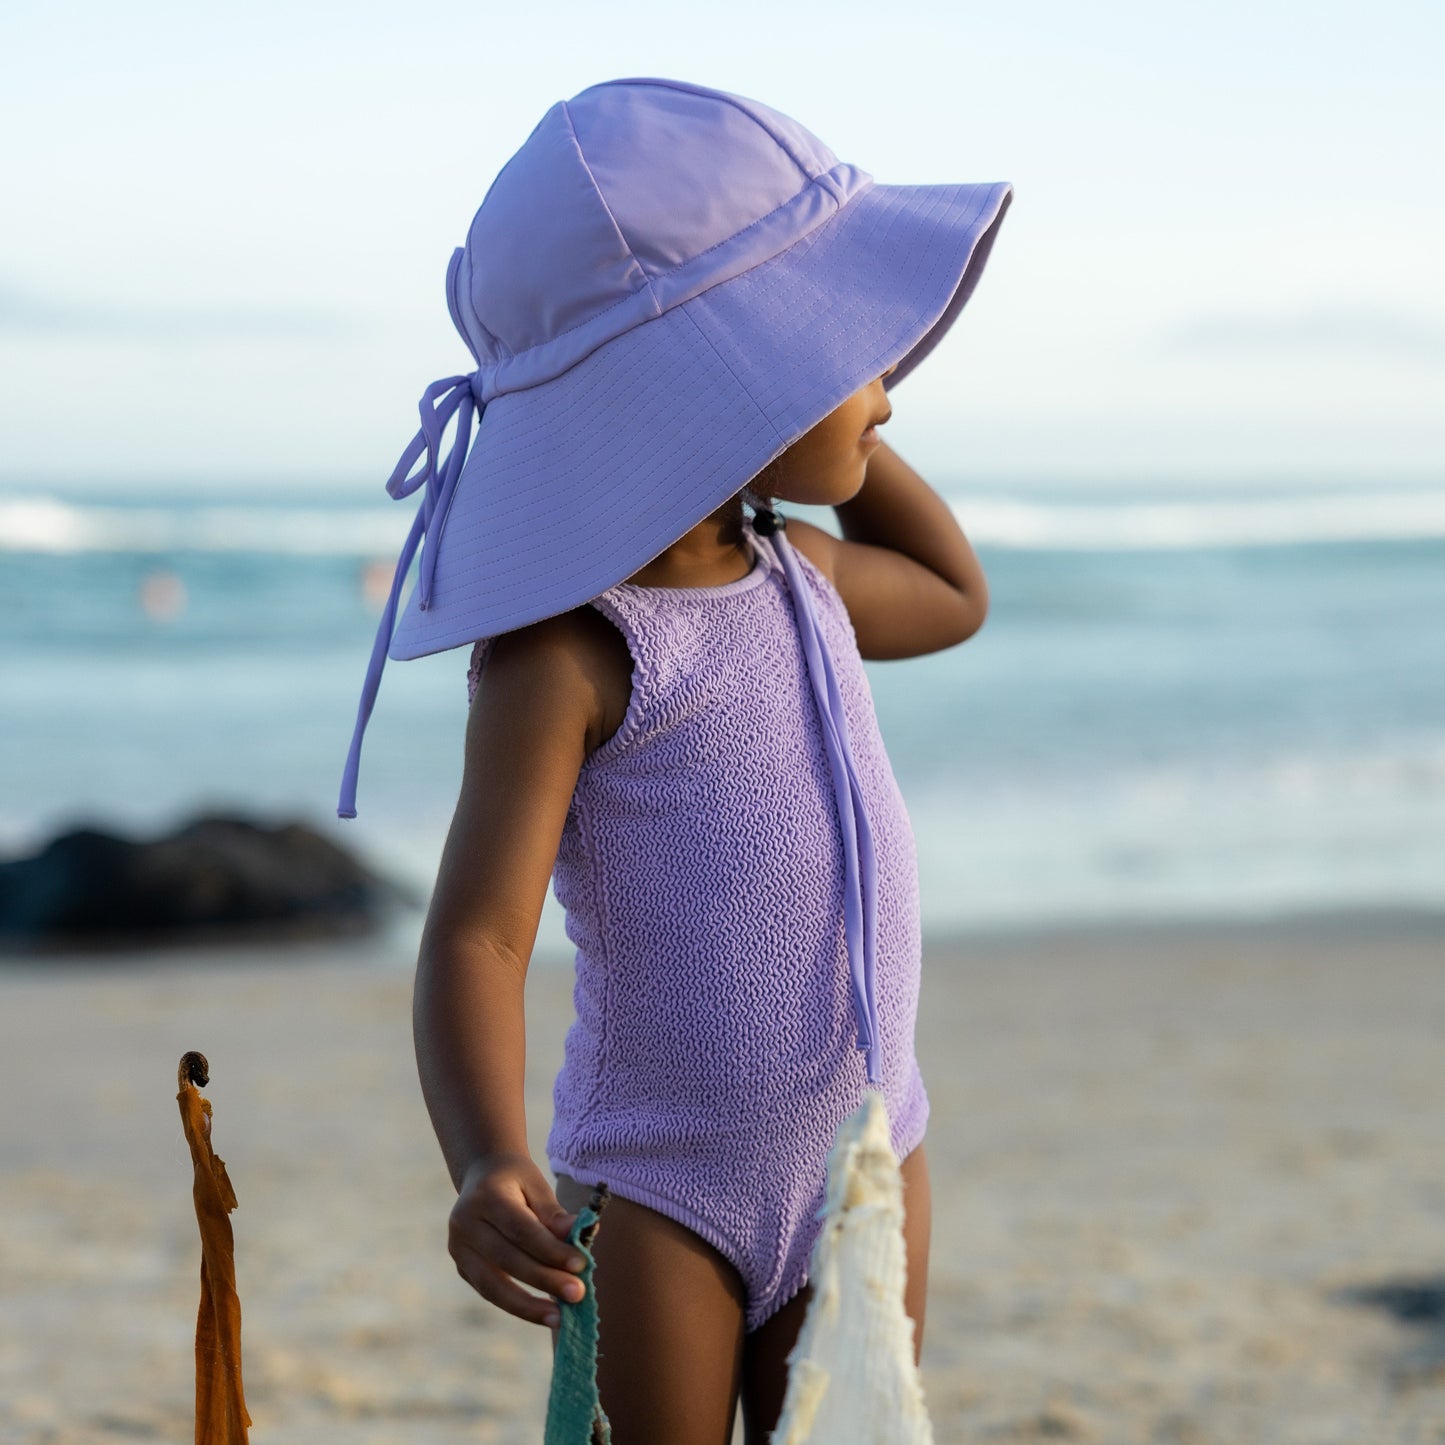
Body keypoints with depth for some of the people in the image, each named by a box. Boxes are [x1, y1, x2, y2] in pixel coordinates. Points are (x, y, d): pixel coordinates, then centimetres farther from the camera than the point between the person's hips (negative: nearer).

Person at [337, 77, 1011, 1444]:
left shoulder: (789, 575, 7)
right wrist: (486, 1164, -45)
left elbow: (950, 596, 31)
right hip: (658, 1192, -7)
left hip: (865, 1161, 7)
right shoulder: (565, 651, -18)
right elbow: (476, 935, -27)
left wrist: (833, 425, 16)